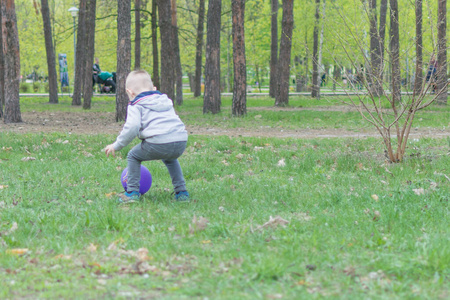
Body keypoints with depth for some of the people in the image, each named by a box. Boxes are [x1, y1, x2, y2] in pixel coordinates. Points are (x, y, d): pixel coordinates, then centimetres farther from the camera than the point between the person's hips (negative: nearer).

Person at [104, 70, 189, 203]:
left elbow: (132, 127, -6)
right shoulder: (165, 99, 28)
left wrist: (116, 145, 3)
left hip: (158, 142, -6)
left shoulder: (136, 105, 8)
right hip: (181, 142, 6)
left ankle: (132, 192, 12)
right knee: (170, 159, 39)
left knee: (133, 156, 19)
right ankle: (181, 192, 29)